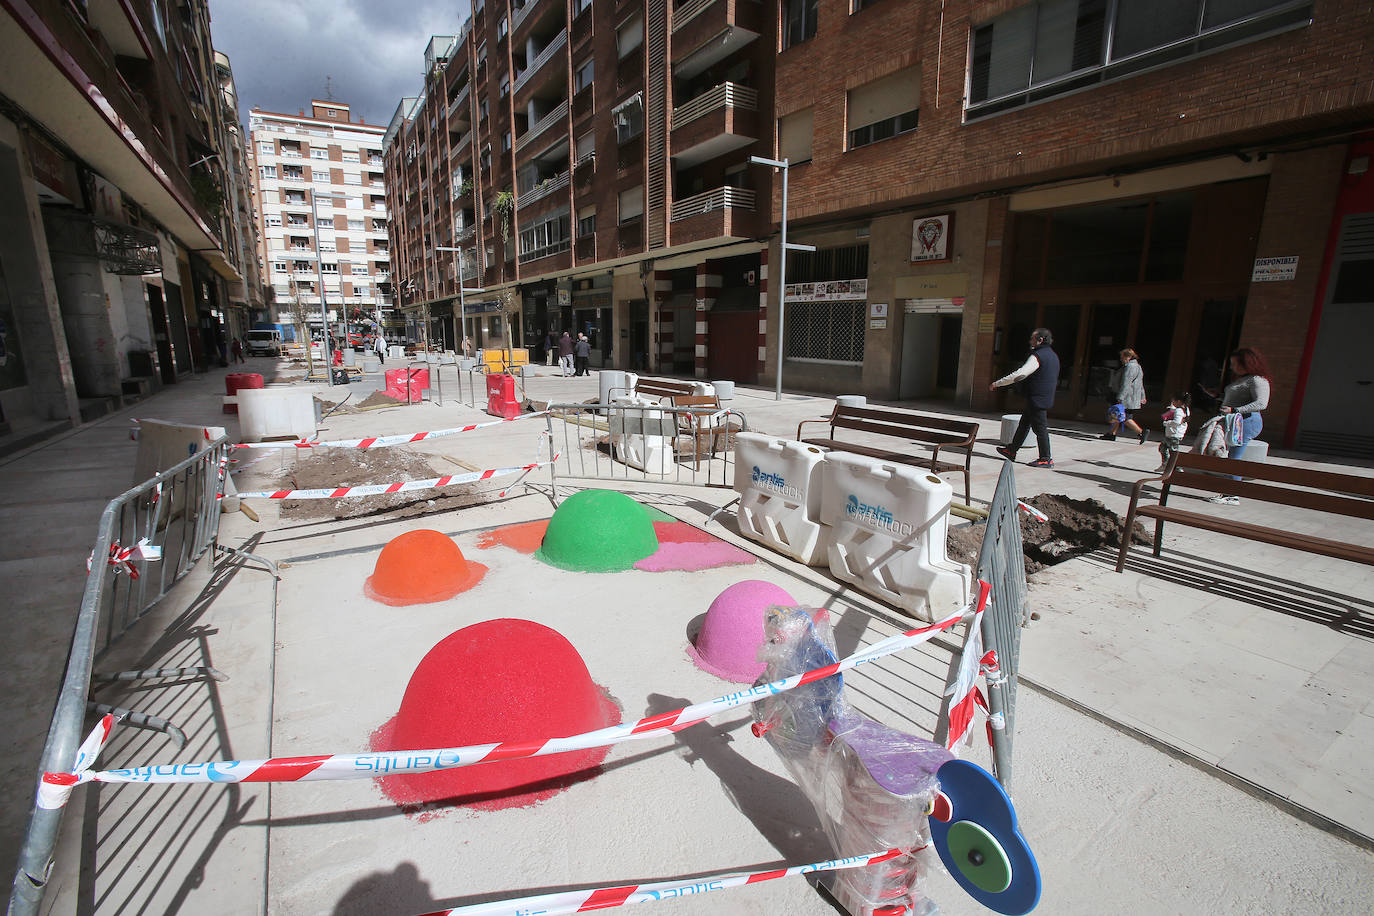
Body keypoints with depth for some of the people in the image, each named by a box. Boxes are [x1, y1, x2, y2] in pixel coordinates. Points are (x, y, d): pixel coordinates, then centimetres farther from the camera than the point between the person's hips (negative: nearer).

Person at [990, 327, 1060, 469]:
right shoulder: (1053, 355, 15)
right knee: (1024, 424, 16)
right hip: (1046, 397, 10)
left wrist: (996, 384, -21)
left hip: (1037, 399, -10)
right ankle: (1012, 451, 24)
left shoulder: (1038, 356, -17)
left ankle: (1046, 459, 1)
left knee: (1039, 427, -4)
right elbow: (1054, 380, 25)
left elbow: (1019, 374, -25)